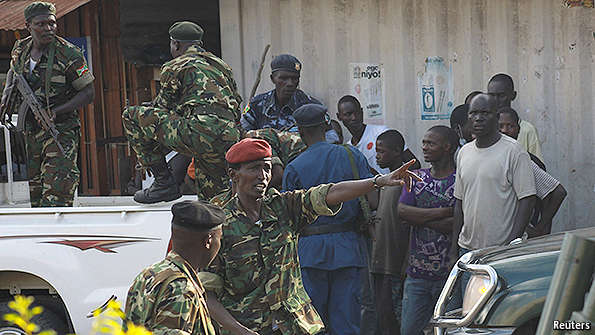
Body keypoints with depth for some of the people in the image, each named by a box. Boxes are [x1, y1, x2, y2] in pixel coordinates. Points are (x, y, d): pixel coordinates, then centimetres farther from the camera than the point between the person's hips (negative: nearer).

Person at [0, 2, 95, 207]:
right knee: (36, 194, 14)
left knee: (56, 197, -16)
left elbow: (88, 93, -10)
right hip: (31, 132, 6)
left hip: (61, 130, -6)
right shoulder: (20, 49, 3)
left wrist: (56, 112, -22)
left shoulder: (69, 55, -15)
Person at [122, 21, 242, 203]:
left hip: (197, 135, -7)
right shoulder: (222, 67, 28)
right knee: (212, 203, 21)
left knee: (131, 115, 4)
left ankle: (164, 181, 5)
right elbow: (236, 106, 30)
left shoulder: (174, 67, 10)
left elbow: (162, 107, 17)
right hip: (227, 142, 7)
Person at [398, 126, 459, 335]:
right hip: (417, 271, 5)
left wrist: (421, 219, -9)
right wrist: (444, 212, -12)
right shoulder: (417, 178, 12)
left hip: (449, 273, -5)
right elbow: (402, 211, -3)